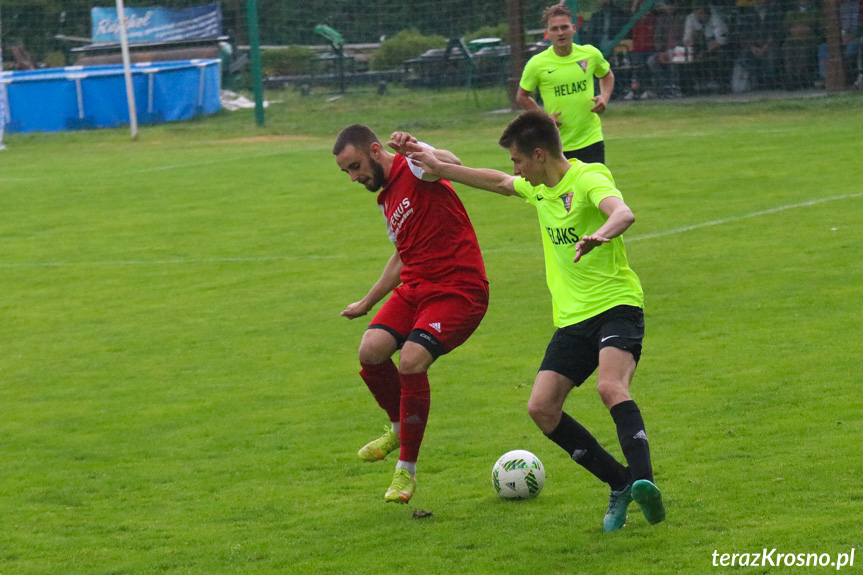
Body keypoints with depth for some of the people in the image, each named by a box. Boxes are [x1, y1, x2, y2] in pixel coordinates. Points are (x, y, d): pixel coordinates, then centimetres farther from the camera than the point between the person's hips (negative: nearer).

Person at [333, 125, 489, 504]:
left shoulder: (413, 167, -7)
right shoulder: (386, 199, 19)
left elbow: (452, 166, -31)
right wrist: (367, 303, 37)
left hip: (458, 289, -8)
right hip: (414, 288, 8)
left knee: (411, 360, -24)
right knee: (371, 350, -14)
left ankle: (407, 469, -9)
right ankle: (400, 428, 14)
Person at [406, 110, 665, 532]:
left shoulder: (588, 178, -14)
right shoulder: (537, 188, 12)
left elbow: (623, 213, -35)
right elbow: (498, 183, 34)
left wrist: (600, 235, -57)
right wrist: (440, 168, 39)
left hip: (616, 304, -8)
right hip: (572, 318, 8)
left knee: (610, 386, -34)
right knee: (542, 408, -5)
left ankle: (644, 481, -41)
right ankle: (621, 484, 2)